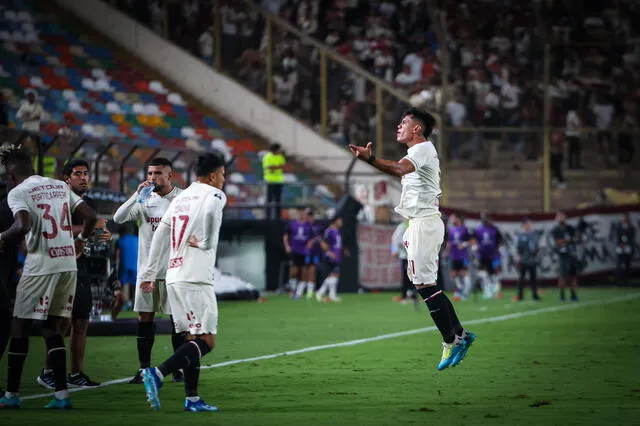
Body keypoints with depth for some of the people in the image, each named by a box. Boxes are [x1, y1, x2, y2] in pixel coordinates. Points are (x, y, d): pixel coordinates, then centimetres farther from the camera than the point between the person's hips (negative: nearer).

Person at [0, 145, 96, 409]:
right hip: (68, 265, 6)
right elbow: (90, 216, 11)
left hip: (40, 267, -6)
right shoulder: (60, 186, 14)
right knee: (52, 328, 12)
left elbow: (22, 227, -23)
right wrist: (81, 240, 28)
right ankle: (62, 394, 4)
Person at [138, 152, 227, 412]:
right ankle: (158, 374, -21)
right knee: (206, 341, -8)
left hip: (174, 278, 8)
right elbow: (211, 210, -28)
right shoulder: (213, 194, -4)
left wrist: (150, 273, 24)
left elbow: (160, 234, 19)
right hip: (196, 278, -8)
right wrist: (206, 242, -12)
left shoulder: (181, 198, 18)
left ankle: (192, 398, 9)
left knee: (191, 339, 12)